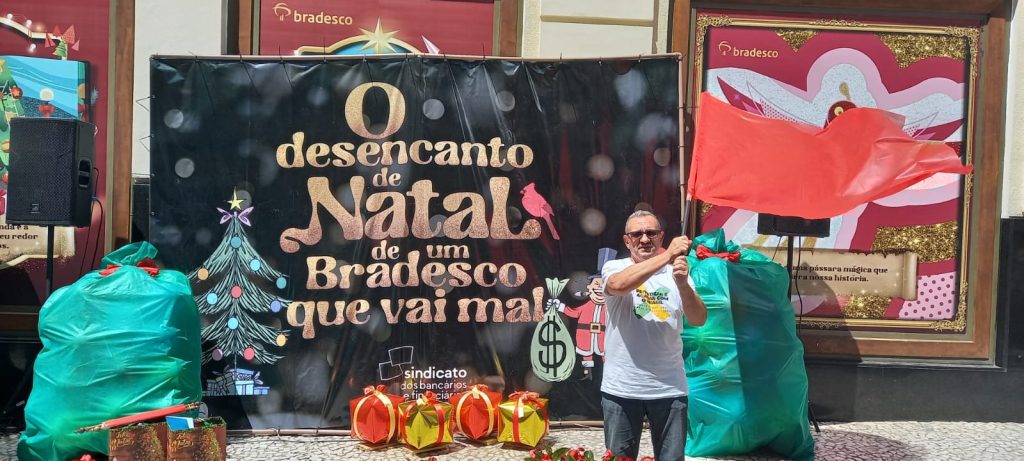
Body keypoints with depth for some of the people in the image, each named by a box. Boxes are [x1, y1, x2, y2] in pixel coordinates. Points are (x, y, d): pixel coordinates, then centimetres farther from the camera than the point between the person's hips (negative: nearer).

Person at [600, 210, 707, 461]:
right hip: (621, 388, -2)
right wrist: (667, 255, -32)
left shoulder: (676, 273, 3)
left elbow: (698, 320, -8)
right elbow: (618, 285, -27)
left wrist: (683, 284, -26)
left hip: (670, 388, 2)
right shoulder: (614, 267, -3)